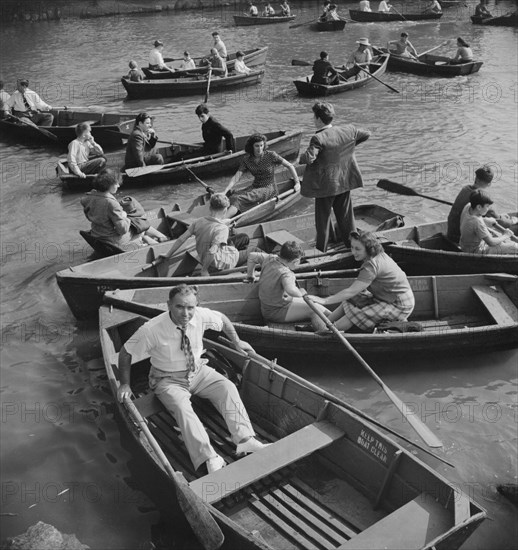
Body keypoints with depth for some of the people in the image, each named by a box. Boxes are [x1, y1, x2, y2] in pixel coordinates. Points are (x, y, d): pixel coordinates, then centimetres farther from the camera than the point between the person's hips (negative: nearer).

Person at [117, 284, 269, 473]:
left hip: (198, 371, 4)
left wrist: (236, 341, 13)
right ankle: (209, 458, -38)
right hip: (168, 379, -4)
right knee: (181, 406, -32)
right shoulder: (152, 330, -25)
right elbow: (125, 353, -11)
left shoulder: (201, 315, -16)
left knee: (228, 388, -19)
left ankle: (244, 439, -25)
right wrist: (125, 384, -13)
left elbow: (222, 319, 8)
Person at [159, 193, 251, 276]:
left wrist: (168, 255, 2)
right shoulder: (222, 228, -28)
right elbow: (212, 252, -37)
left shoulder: (199, 221, -9)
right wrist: (204, 270, -25)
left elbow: (182, 238, -7)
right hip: (220, 264, -7)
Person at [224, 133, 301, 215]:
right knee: (233, 197, -22)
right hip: (255, 187, 7)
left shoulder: (271, 155, -10)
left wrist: (297, 182, -9)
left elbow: (290, 166, -3)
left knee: (238, 199, -29)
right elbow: (236, 177, -6)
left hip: (269, 189, -7)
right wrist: (225, 191, -19)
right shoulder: (246, 159, -1)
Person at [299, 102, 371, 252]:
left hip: (326, 184, -6)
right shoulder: (348, 131, -2)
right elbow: (366, 134, 14)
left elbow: (309, 158, -32)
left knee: (323, 217, 8)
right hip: (345, 181, 6)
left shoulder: (319, 138, -22)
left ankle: (321, 250, 16)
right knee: (346, 215, 19)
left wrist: (300, 158, -10)